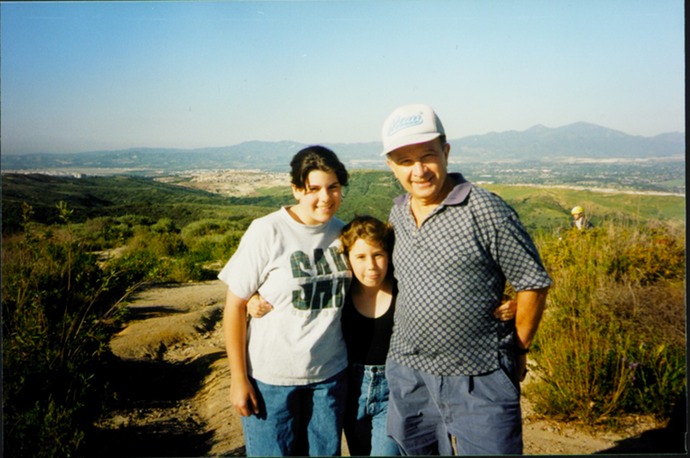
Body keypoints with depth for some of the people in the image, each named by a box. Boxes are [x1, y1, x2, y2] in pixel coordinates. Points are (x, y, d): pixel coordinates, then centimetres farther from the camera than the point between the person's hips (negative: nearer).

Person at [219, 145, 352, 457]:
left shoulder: (342, 231, 0)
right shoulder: (266, 232, -14)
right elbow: (235, 306, -11)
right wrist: (238, 379, -10)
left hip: (330, 374, 4)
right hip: (272, 379, -4)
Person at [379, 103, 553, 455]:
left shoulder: (486, 211, -15)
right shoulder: (397, 213, 4)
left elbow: (533, 284, -8)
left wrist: (517, 349, 1)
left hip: (479, 380, -5)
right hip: (406, 374, 6)